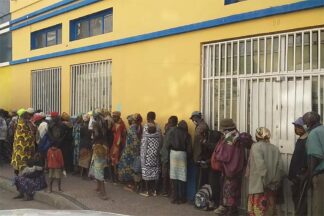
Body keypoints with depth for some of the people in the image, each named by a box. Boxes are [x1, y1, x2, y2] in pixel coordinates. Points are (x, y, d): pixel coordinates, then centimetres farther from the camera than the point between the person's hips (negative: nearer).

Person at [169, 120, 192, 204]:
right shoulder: (187, 135, 1)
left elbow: (168, 144, 1)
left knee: (174, 176, 6)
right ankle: (181, 198, 11)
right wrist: (188, 157, 12)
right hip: (182, 154, -1)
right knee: (181, 177, 6)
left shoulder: (173, 132, 4)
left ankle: (175, 197, 9)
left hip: (173, 153, 1)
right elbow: (189, 148, 0)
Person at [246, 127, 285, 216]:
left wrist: (265, 181, -13)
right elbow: (280, 168, 3)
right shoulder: (275, 148, 8)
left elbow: (260, 165, -18)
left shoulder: (256, 146, -6)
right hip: (272, 186, 6)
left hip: (258, 185, -5)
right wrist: (275, 182, 9)